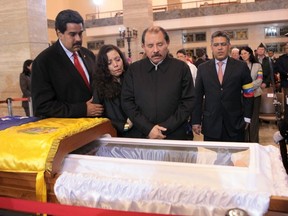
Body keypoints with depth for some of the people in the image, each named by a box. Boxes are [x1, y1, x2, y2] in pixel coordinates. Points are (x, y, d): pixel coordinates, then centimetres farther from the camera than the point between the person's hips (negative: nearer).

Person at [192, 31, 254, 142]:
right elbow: (197, 96, 5)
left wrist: (246, 118, -1)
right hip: (210, 125, 1)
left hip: (235, 124, 0)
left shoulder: (241, 66, 1)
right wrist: (196, 120, 1)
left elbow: (248, 93, 4)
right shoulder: (202, 68, 4)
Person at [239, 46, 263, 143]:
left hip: (255, 94, 0)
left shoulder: (257, 65, 7)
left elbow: (259, 80, -2)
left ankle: (254, 141, 13)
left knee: (254, 118, 4)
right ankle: (244, 139, 14)